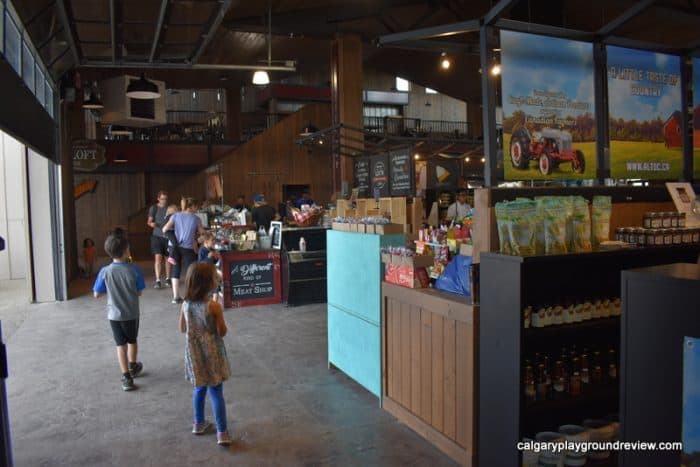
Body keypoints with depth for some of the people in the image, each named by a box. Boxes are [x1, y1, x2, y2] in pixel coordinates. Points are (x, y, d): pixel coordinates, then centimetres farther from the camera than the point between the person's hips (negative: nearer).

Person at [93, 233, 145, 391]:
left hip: (114, 314, 0)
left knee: (121, 345, 10)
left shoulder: (105, 272, -14)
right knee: (132, 341, 23)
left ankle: (126, 377, 7)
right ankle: (133, 367, 44)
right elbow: (139, 293, -5)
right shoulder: (134, 270, -16)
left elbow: (97, 294, -6)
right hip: (132, 314, 0)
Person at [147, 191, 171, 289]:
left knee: (167, 258, 7)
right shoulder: (153, 208, 1)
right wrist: (151, 224, -18)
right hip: (157, 236, -1)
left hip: (168, 236, 1)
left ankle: (167, 279, 21)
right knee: (158, 257, -8)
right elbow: (149, 221, 4)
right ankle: (158, 281, -6)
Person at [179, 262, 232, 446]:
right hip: (212, 354, -5)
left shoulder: (186, 305, -7)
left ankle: (199, 423, 37)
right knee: (216, 392, 4)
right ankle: (222, 432, 8)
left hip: (194, 354, 5)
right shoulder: (214, 306, -22)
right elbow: (222, 332, -14)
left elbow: (182, 329, 6)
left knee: (199, 388, 23)